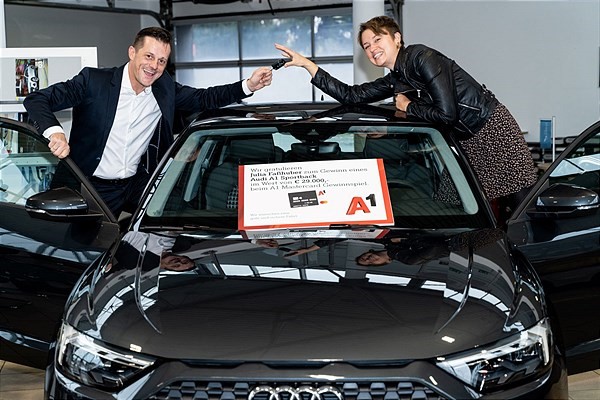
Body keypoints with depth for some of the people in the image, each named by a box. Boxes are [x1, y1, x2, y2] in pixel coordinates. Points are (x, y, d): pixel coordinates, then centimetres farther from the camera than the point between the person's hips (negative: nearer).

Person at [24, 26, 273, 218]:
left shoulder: (165, 89, 1)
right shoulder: (93, 81, -13)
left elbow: (203, 98, 8)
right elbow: (37, 100, -13)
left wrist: (248, 86, -7)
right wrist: (54, 131, -35)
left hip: (136, 184, 4)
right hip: (93, 188, -3)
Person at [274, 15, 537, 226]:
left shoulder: (421, 57, -16)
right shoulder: (393, 82, 9)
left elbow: (446, 112, -23)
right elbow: (349, 95, 11)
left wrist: (408, 107, -7)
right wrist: (306, 64, 8)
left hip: (493, 129, -8)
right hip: (466, 143, 8)